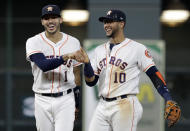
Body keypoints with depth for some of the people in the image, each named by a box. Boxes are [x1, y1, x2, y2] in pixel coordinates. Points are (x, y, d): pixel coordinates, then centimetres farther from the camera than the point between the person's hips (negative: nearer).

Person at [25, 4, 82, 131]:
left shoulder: (73, 42, 5)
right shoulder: (33, 42, -2)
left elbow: (77, 73, 11)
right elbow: (44, 65, -20)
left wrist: (76, 103, 10)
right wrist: (64, 58, -35)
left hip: (65, 100, 0)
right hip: (43, 100, 0)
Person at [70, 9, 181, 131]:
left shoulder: (137, 48, -2)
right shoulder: (100, 50, 15)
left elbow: (154, 74, -7)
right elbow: (91, 82, 12)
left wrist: (169, 100, -19)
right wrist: (86, 63, -7)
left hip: (125, 107, -6)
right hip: (103, 106, 6)